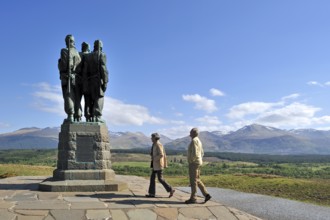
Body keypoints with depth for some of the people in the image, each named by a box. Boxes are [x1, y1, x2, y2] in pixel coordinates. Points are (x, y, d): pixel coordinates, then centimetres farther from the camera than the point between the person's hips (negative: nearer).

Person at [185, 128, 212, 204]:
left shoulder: (194, 141, -15)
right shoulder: (198, 141, 17)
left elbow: (194, 153, -24)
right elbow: (202, 153, 23)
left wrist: (191, 161, -13)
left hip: (194, 163, -10)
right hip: (198, 163, 10)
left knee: (193, 181, -4)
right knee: (197, 180, 12)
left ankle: (193, 198, 2)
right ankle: (206, 195, 8)